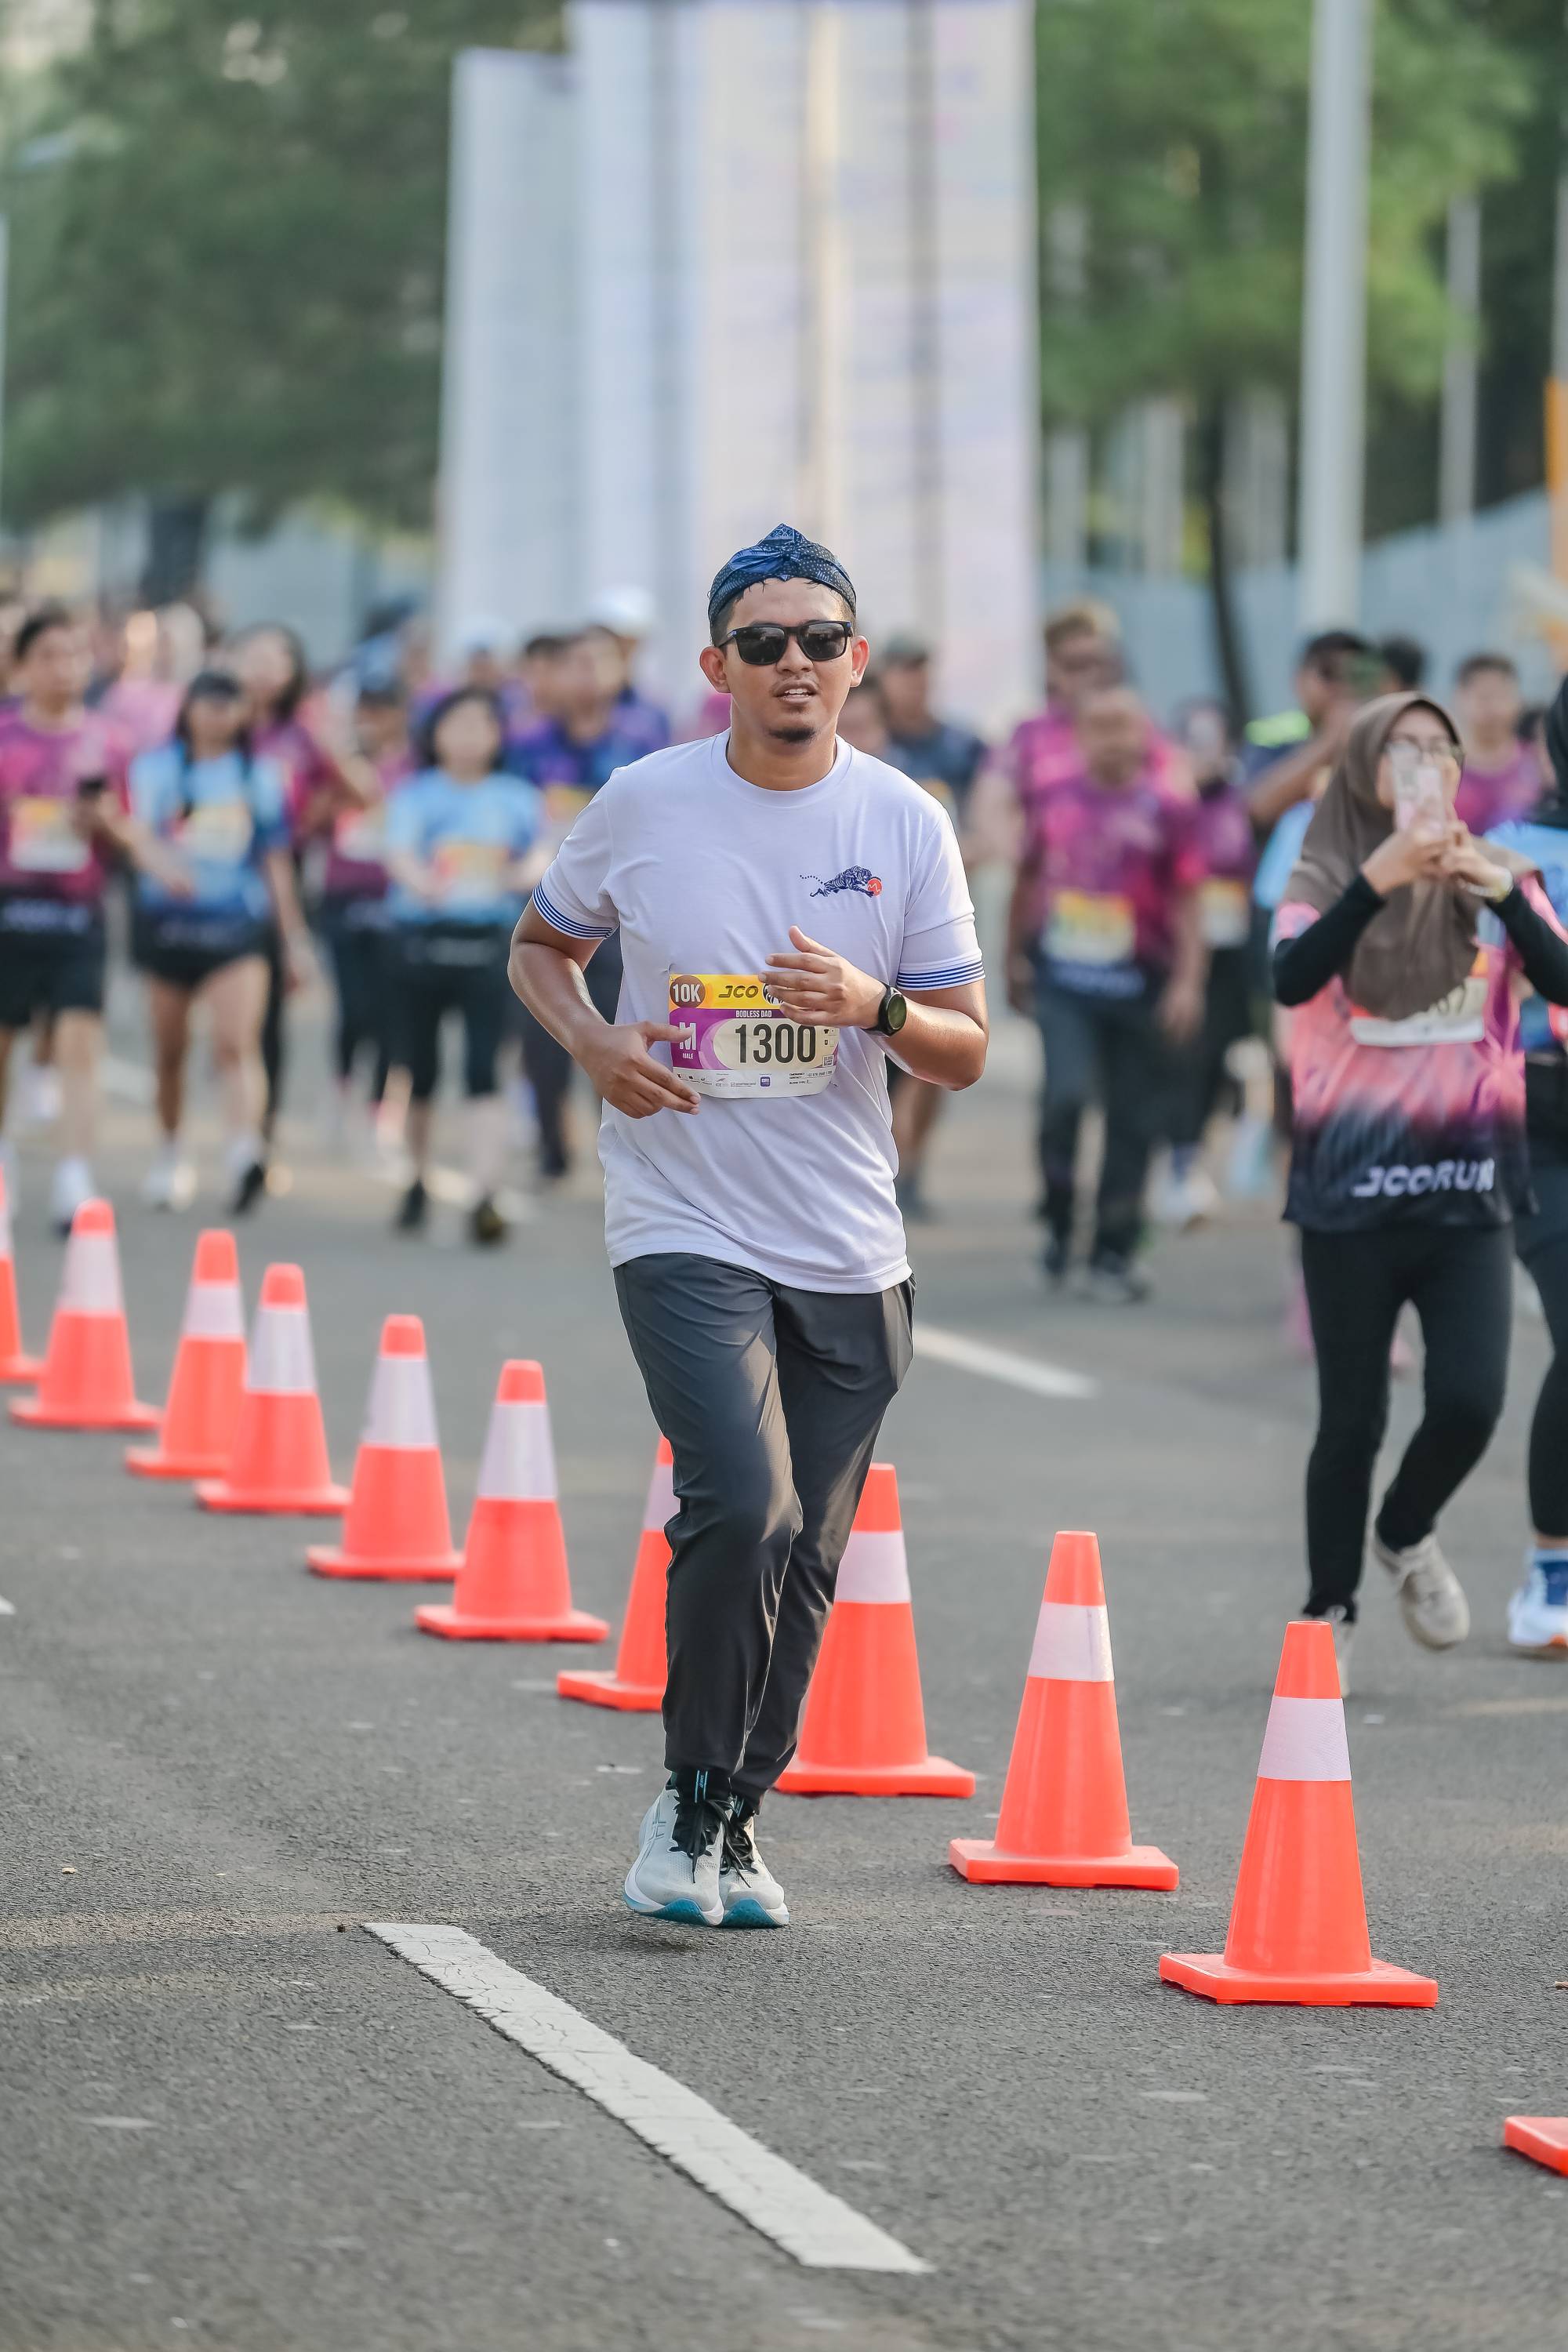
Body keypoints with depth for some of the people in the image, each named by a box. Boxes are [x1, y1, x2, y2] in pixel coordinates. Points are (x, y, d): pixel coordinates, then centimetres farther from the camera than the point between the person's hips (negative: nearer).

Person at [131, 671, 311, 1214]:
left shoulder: (262, 777, 9)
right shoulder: (157, 768, 5)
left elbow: (276, 863, 13)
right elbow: (137, 831, -8)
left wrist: (295, 939, 12)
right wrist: (161, 864, -31)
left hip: (238, 924, -1)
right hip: (168, 919, 1)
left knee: (238, 1042, -19)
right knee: (170, 1048, 10)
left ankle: (244, 1150, -34)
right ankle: (170, 1153, 29)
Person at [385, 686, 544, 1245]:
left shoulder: (516, 798, 9)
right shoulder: (416, 795, 4)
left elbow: (543, 853, 2)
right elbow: (399, 852, -11)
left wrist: (526, 874, -21)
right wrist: (421, 882, -33)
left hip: (488, 945, 0)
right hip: (421, 941, 0)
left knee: (484, 1072, -12)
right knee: (419, 1073, 7)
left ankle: (484, 1198, -18)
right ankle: (419, 1182, 30)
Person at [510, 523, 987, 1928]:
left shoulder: (905, 824, 2)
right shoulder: (643, 805, -1)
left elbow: (967, 1053, 4)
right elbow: (541, 946, 15)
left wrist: (874, 1005, -17)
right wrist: (590, 1038, -6)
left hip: (850, 1257, 3)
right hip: (685, 1232, -3)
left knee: (802, 1564, 7)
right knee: (744, 1509, -21)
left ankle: (740, 1820, 26)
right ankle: (689, 1801, -2)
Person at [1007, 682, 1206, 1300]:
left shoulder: (1166, 810, -3)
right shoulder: (1055, 798, 4)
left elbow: (1187, 903, -2)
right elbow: (1029, 878, 17)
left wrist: (1188, 982, -9)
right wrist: (1015, 957, 19)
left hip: (1137, 982, 0)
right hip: (1063, 974, 0)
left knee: (1133, 1121, 5)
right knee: (1066, 1090, -19)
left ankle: (1114, 1254, 16)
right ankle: (1058, 1222, 2)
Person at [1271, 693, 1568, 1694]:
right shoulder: (1327, 884, 1)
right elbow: (1292, 978, -19)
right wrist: (1379, 879, -31)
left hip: (1469, 1188, 1)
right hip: (1353, 1188, -1)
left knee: (1470, 1401, -11)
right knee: (1352, 1417, 3)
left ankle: (1408, 1534, 20)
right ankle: (1331, 1610, 20)